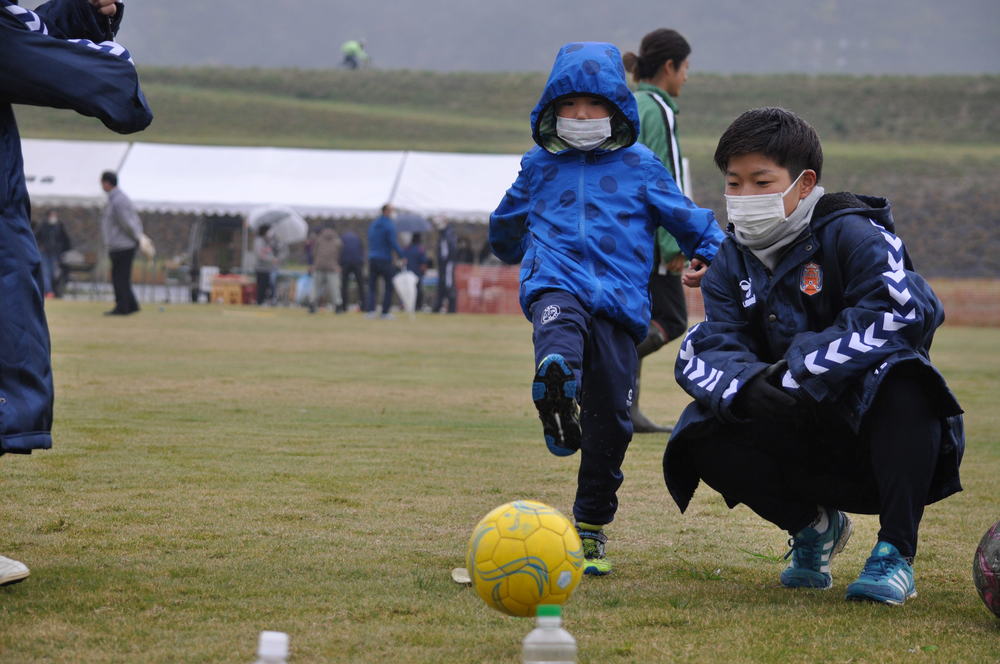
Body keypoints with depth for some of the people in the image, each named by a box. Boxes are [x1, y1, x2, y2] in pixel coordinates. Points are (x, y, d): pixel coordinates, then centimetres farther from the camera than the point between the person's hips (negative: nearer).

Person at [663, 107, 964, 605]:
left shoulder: (851, 235, -13)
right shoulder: (733, 262, 5)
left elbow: (905, 309, -31)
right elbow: (707, 350, -7)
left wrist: (799, 367, -32)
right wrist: (748, 385, -32)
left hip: (874, 429, -5)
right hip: (801, 440, 5)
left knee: (903, 379, -37)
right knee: (703, 438, -18)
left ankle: (896, 553, -24)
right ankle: (812, 525, 10)